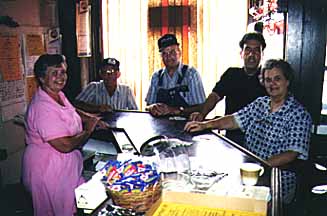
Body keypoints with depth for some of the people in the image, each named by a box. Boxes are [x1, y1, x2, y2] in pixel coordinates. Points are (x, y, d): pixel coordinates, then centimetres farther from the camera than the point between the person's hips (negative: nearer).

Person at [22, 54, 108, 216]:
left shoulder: (58, 94, 1)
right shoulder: (43, 107, -29)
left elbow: (71, 112, 24)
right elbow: (65, 145, -32)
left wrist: (93, 120, 8)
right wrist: (88, 130, -16)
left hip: (64, 164, 9)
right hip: (48, 168, -9)